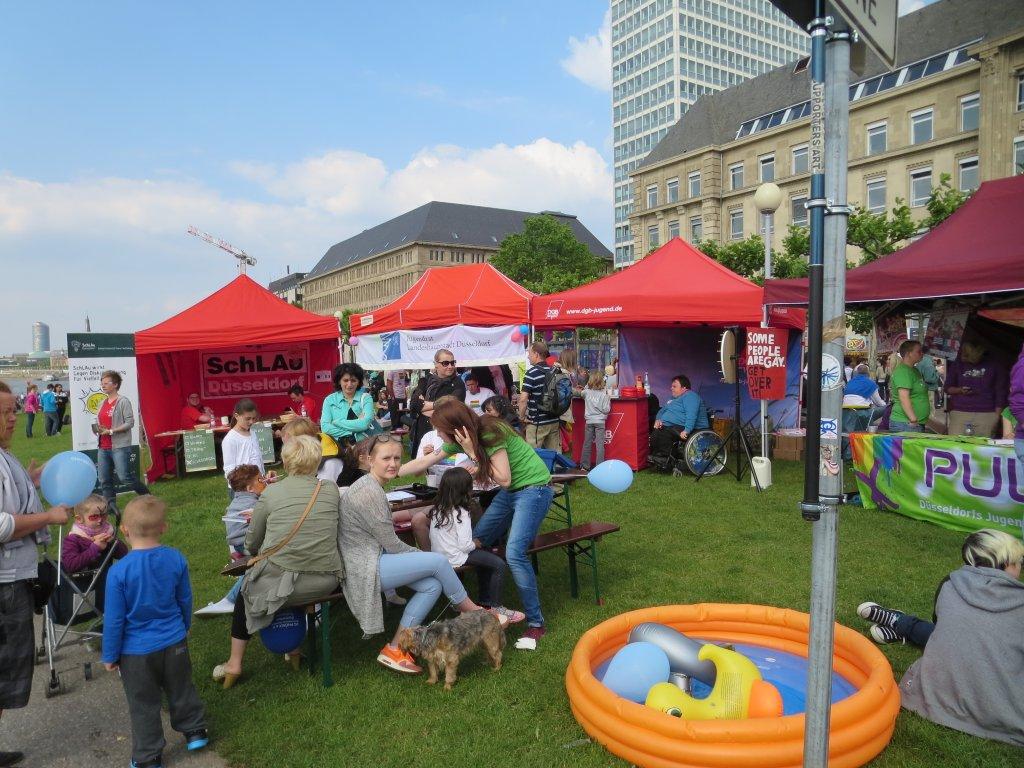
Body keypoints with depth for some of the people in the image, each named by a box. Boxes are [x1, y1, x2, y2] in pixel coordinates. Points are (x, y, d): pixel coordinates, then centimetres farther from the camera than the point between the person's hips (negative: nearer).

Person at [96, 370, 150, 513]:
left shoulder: (123, 402, -7)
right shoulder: (103, 403, 15)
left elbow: (130, 423, -12)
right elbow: (100, 421, 25)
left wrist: (110, 431, -17)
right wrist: (98, 429, 3)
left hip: (119, 446, -7)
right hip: (103, 447, 7)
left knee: (124, 477, -9)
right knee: (105, 481, 5)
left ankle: (146, 494, 10)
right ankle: (111, 507, 13)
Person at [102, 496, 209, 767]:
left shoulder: (119, 571, -22)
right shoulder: (176, 559, -12)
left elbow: (114, 620, -13)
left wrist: (110, 656, 1)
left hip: (136, 651, -3)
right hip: (174, 643, 3)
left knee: (143, 706, 15)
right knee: (181, 691, 23)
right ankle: (195, 731, 39)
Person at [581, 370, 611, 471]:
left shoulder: (586, 392, -2)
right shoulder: (604, 394, -10)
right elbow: (606, 410, -10)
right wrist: (608, 399, 3)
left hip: (589, 421, 3)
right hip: (600, 421, -3)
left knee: (587, 443, 11)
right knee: (600, 444, -1)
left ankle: (585, 465, 19)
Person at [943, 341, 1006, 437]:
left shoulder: (994, 365, 6)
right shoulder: (957, 364, 10)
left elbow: (1000, 393, 6)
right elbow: (947, 388, 13)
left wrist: (997, 416, 0)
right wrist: (960, 390, -9)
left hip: (987, 415, -1)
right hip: (959, 413, 1)